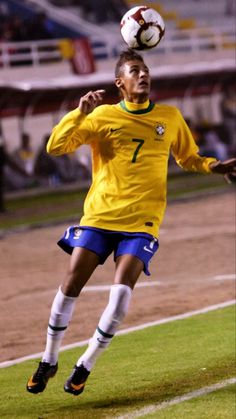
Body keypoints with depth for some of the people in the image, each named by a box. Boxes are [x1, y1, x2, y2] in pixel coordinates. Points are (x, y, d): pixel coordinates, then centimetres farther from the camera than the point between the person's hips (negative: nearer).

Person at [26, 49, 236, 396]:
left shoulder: (170, 117, 9)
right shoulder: (103, 116, 3)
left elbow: (189, 159, 23)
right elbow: (56, 147, -4)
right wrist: (80, 113, -16)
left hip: (142, 221, 0)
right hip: (99, 215, 0)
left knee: (122, 291, -17)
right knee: (71, 285, -4)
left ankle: (85, 366, -2)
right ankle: (49, 361, 15)